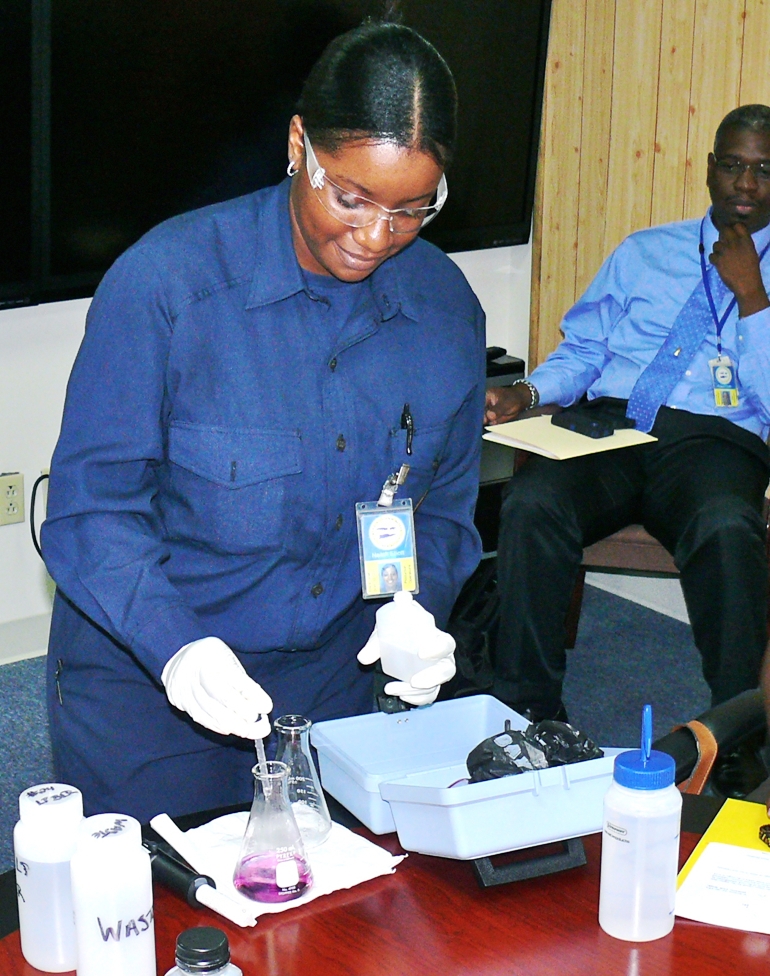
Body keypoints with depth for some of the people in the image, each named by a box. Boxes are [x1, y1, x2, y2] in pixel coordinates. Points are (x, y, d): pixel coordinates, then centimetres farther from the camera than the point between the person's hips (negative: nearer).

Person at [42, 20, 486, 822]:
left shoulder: (445, 306, -4)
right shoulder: (166, 281, -18)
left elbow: (443, 507, 7)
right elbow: (91, 506, -16)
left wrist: (417, 612, -13)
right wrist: (173, 643, -31)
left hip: (331, 679, 4)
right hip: (145, 683, -4)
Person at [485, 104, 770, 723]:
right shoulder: (643, 253, 24)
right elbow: (581, 352, 20)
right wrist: (527, 393, 0)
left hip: (712, 441, -2)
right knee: (529, 506, -32)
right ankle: (528, 713, -18)